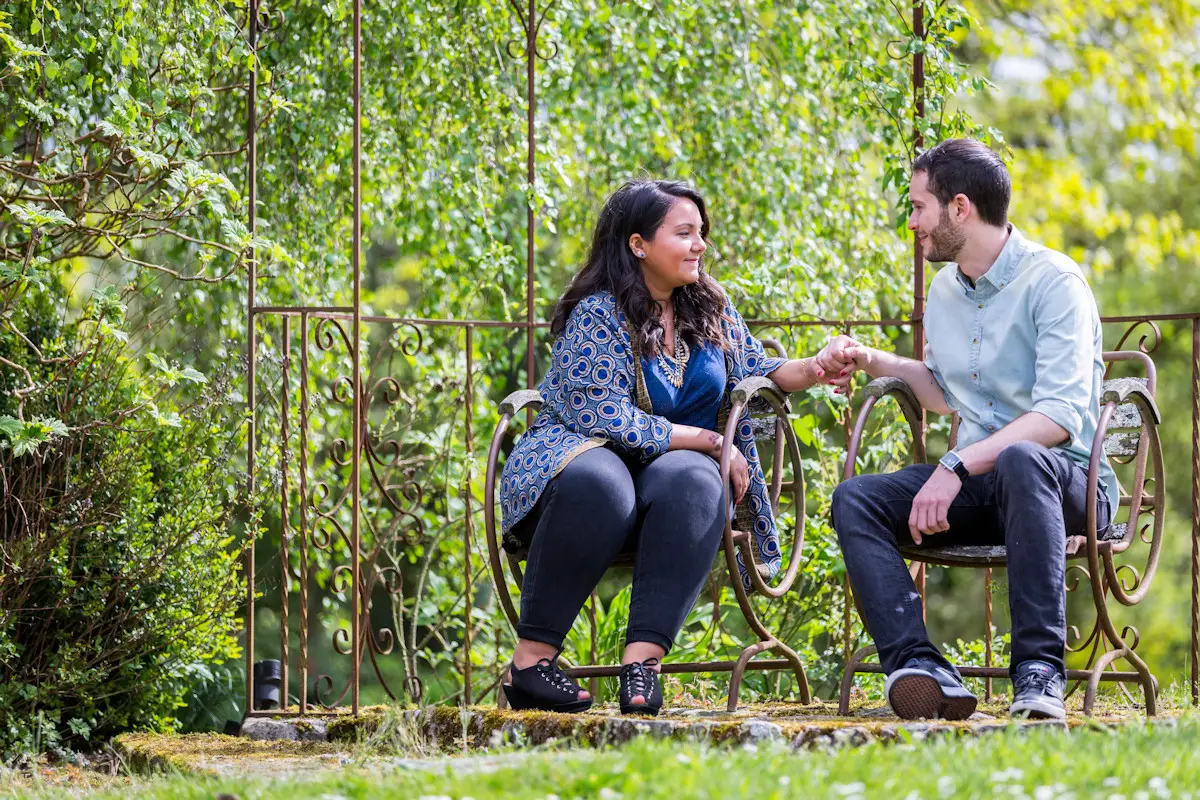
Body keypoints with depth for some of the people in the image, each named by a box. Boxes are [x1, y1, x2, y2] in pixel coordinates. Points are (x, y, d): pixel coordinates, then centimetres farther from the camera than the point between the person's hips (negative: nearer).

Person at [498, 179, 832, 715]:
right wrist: (708, 440, -15)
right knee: (598, 482, -42)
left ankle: (643, 658, -44)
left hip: (672, 468, 5)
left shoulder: (709, 309, 12)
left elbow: (756, 372, 21)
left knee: (693, 481, -33)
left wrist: (816, 369, -2)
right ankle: (531, 661, -38)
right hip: (580, 451, -5)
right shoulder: (597, 314, -9)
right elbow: (602, 416, -17)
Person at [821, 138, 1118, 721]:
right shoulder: (944, 289, 15)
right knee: (855, 499, -17)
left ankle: (1039, 670, -44)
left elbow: (1060, 416, -23)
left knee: (1022, 460, -42)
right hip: (976, 483, 7)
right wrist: (869, 360, 20)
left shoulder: (1053, 281, -11)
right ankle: (919, 666, -39)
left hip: (1067, 481, -7)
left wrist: (956, 467, -29)